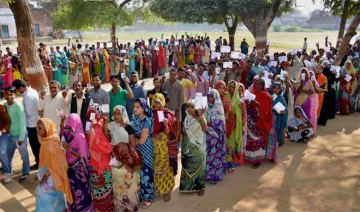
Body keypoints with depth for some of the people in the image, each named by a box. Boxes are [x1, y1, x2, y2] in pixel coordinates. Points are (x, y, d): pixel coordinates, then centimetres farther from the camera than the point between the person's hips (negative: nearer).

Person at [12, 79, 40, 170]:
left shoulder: (27, 96, -25)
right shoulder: (32, 91, 4)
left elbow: (28, 112, -22)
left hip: (32, 124, -9)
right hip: (36, 122, 9)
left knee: (34, 144, 5)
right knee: (37, 143, 19)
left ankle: (38, 162, 18)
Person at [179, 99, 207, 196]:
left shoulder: (201, 117, -9)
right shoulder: (186, 117, 4)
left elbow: (205, 129, -23)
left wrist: (201, 117, -28)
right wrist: (183, 132, -7)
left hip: (199, 145, -4)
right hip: (187, 145, 4)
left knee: (198, 165, 3)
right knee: (187, 165, 10)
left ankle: (200, 187, 17)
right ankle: (188, 186, 24)